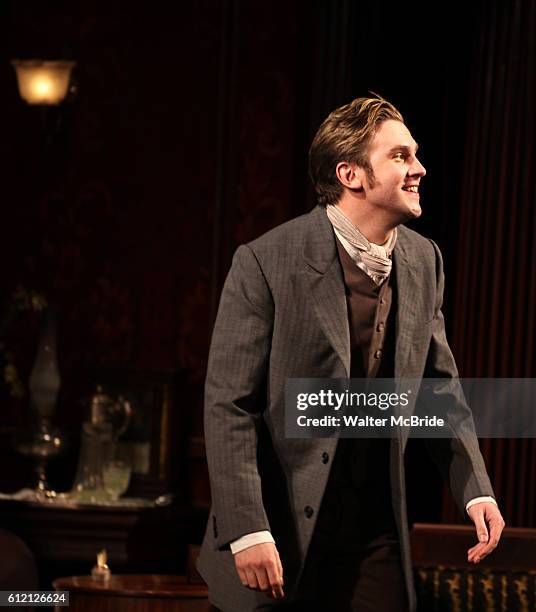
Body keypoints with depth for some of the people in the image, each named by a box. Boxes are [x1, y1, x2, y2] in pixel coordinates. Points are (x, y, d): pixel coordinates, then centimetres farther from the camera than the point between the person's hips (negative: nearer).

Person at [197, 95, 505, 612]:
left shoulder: (423, 262, 6)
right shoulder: (266, 262, -12)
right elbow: (228, 406, -13)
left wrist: (475, 491, 2)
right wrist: (248, 531, -19)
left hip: (377, 543, 5)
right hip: (280, 539, -5)